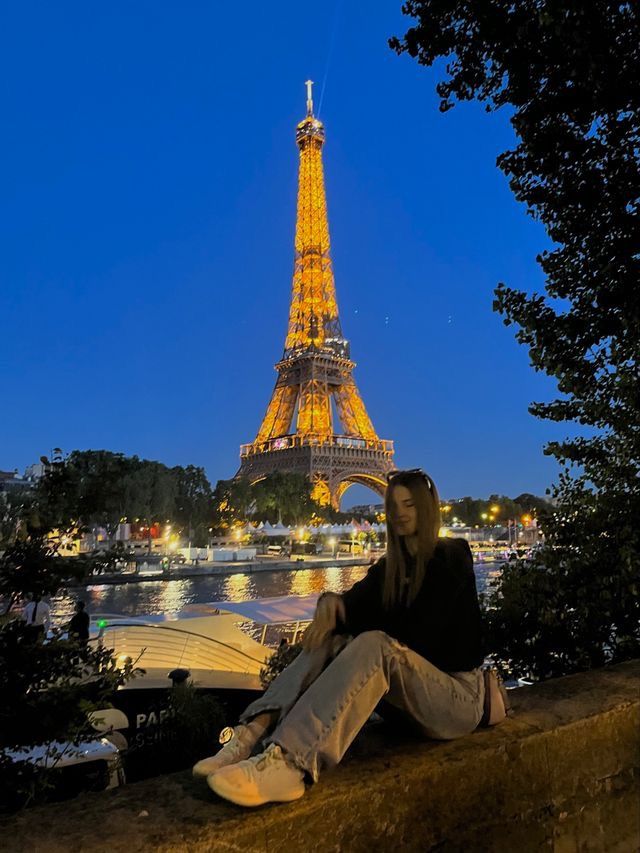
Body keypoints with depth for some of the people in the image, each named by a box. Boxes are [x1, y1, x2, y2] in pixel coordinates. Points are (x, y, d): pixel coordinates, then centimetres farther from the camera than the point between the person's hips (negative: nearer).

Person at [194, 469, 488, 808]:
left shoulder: (452, 557, -4)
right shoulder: (389, 566, 13)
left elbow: (421, 629, -16)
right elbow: (355, 601, -2)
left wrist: (343, 614, -10)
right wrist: (332, 602, -26)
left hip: (457, 693, -5)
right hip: (409, 693, 6)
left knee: (374, 646, -34)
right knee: (330, 640, -16)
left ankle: (288, 763, -51)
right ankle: (252, 735, -36)